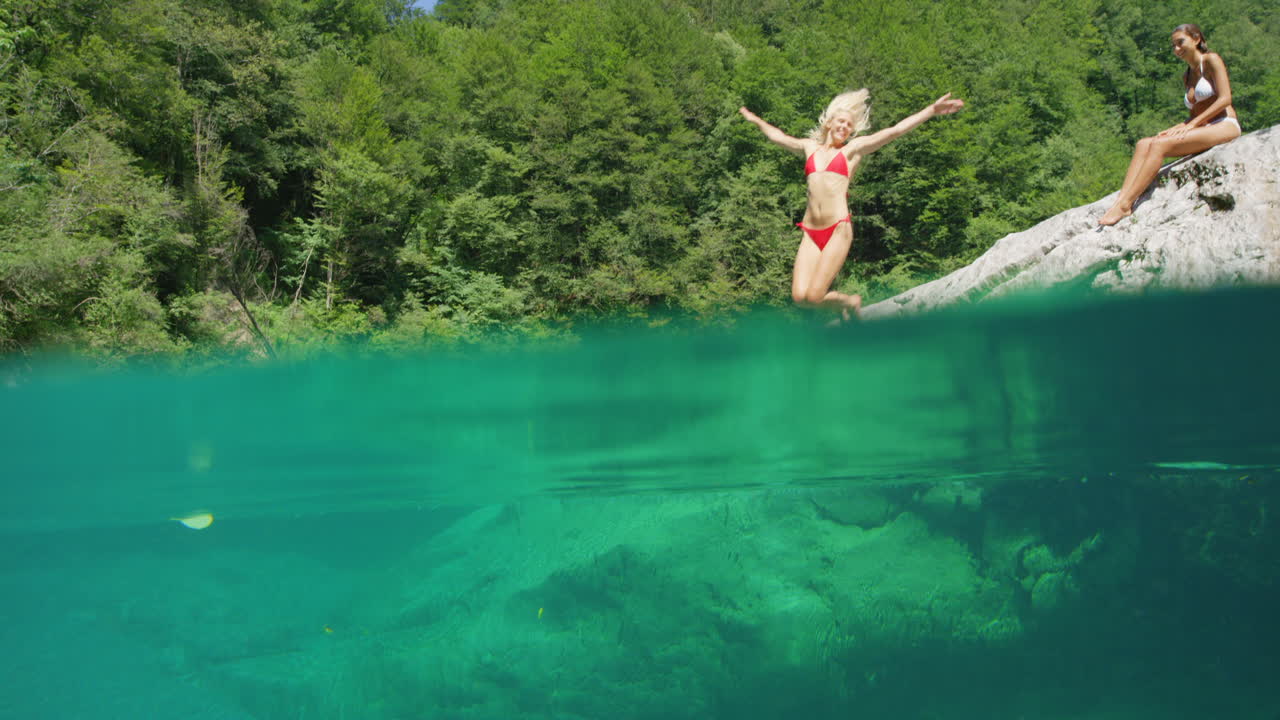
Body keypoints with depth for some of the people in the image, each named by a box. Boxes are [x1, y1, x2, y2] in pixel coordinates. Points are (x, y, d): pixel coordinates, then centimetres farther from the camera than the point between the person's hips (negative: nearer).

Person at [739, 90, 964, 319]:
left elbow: (897, 130, 5)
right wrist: (755, 120, 49)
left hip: (838, 230, -4)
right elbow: (776, 136, 37)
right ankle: (840, 303, 22)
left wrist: (932, 110, 0)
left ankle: (852, 302, 18)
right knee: (799, 296, -9)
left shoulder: (853, 149, 10)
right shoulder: (810, 147, 20)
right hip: (810, 233, 4)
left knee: (814, 297, -14)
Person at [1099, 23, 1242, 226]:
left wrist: (1190, 125, -15)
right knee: (1144, 144, -16)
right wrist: (1175, 129, 3)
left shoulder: (1211, 60, 0)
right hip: (1202, 131, 7)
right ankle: (1120, 200, -34)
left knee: (1160, 145, -28)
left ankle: (1125, 205, -36)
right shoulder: (1187, 76, 23)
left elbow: (1225, 99, -10)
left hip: (1225, 126, -7)